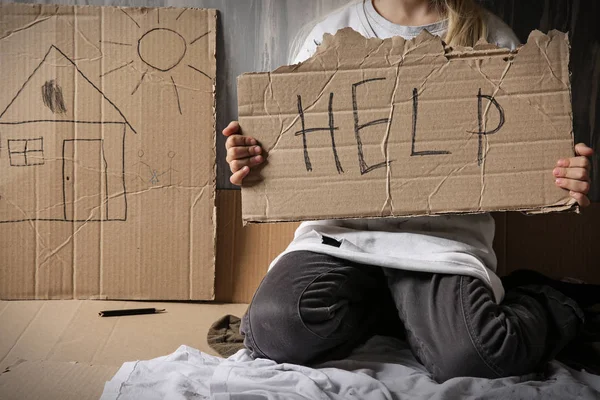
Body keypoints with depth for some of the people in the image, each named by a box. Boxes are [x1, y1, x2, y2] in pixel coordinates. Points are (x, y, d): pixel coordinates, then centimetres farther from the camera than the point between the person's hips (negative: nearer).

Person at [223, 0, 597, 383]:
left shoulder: (491, 37, 11)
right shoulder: (330, 34, 13)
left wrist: (567, 178, -10)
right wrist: (251, 161, -8)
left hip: (441, 232, -1)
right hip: (342, 226, 2)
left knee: (467, 356, -28)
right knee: (273, 328, -25)